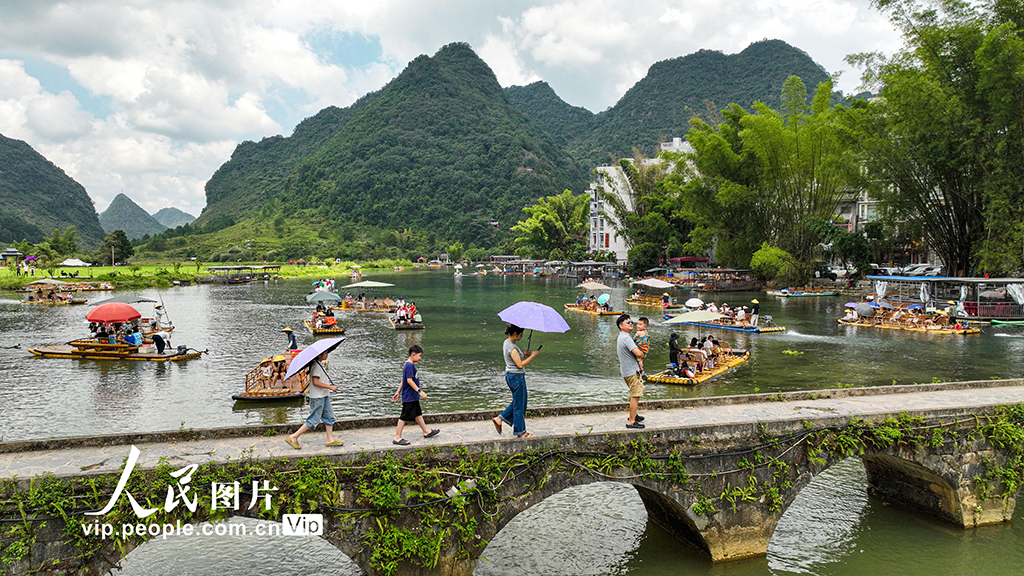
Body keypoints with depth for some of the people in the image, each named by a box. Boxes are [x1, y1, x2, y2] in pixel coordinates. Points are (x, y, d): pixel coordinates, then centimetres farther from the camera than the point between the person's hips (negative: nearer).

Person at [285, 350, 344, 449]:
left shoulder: (320, 364, 12)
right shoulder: (316, 366, -18)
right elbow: (315, 382, -24)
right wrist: (330, 387, -23)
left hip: (324, 396, 10)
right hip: (317, 397, -10)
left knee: (329, 417, 11)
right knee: (314, 420, -5)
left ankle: (330, 440, 16)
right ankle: (293, 437, 1)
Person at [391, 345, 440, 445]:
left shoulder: (409, 365, 13)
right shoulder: (409, 366, -19)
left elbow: (403, 380, 18)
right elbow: (409, 380, -26)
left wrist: (398, 392, 23)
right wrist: (420, 391, -26)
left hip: (413, 396, 11)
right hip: (409, 397, -11)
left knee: (418, 414, 19)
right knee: (404, 417, -4)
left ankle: (426, 431, 31)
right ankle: (397, 438, 3)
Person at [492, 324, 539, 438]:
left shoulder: (507, 343, 9)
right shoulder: (512, 347, -21)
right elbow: (520, 364, -24)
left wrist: (524, 355, 4)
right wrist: (532, 356, -18)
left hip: (510, 376, 10)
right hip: (516, 377, -10)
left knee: (518, 402, 21)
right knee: (519, 404, 3)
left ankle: (499, 419, 22)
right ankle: (520, 432, 15)